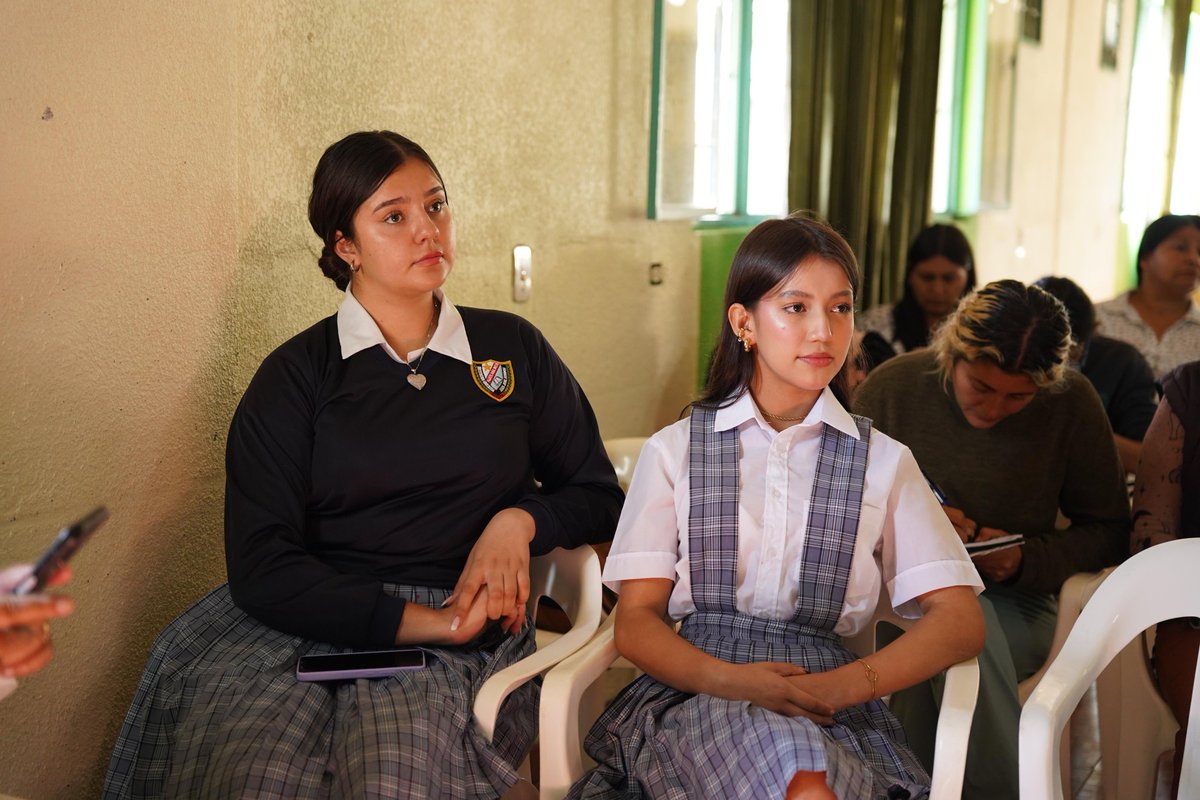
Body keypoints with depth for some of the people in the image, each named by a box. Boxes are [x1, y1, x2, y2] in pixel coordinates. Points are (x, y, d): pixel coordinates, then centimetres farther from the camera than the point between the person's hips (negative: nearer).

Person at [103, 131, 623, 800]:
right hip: (314, 617, 0)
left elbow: (599, 497, 20)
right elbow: (261, 568, -5)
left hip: (466, 637, 0)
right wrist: (426, 620, -14)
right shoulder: (296, 376, 6)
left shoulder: (514, 348, 14)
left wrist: (519, 520, -2)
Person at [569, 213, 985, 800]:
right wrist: (728, 680, -16)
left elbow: (961, 622, 6)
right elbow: (636, 621, 6)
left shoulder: (883, 462, 14)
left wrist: (848, 684, -13)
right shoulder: (673, 451, 13)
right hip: (695, 695, 0)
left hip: (829, 714, 1)